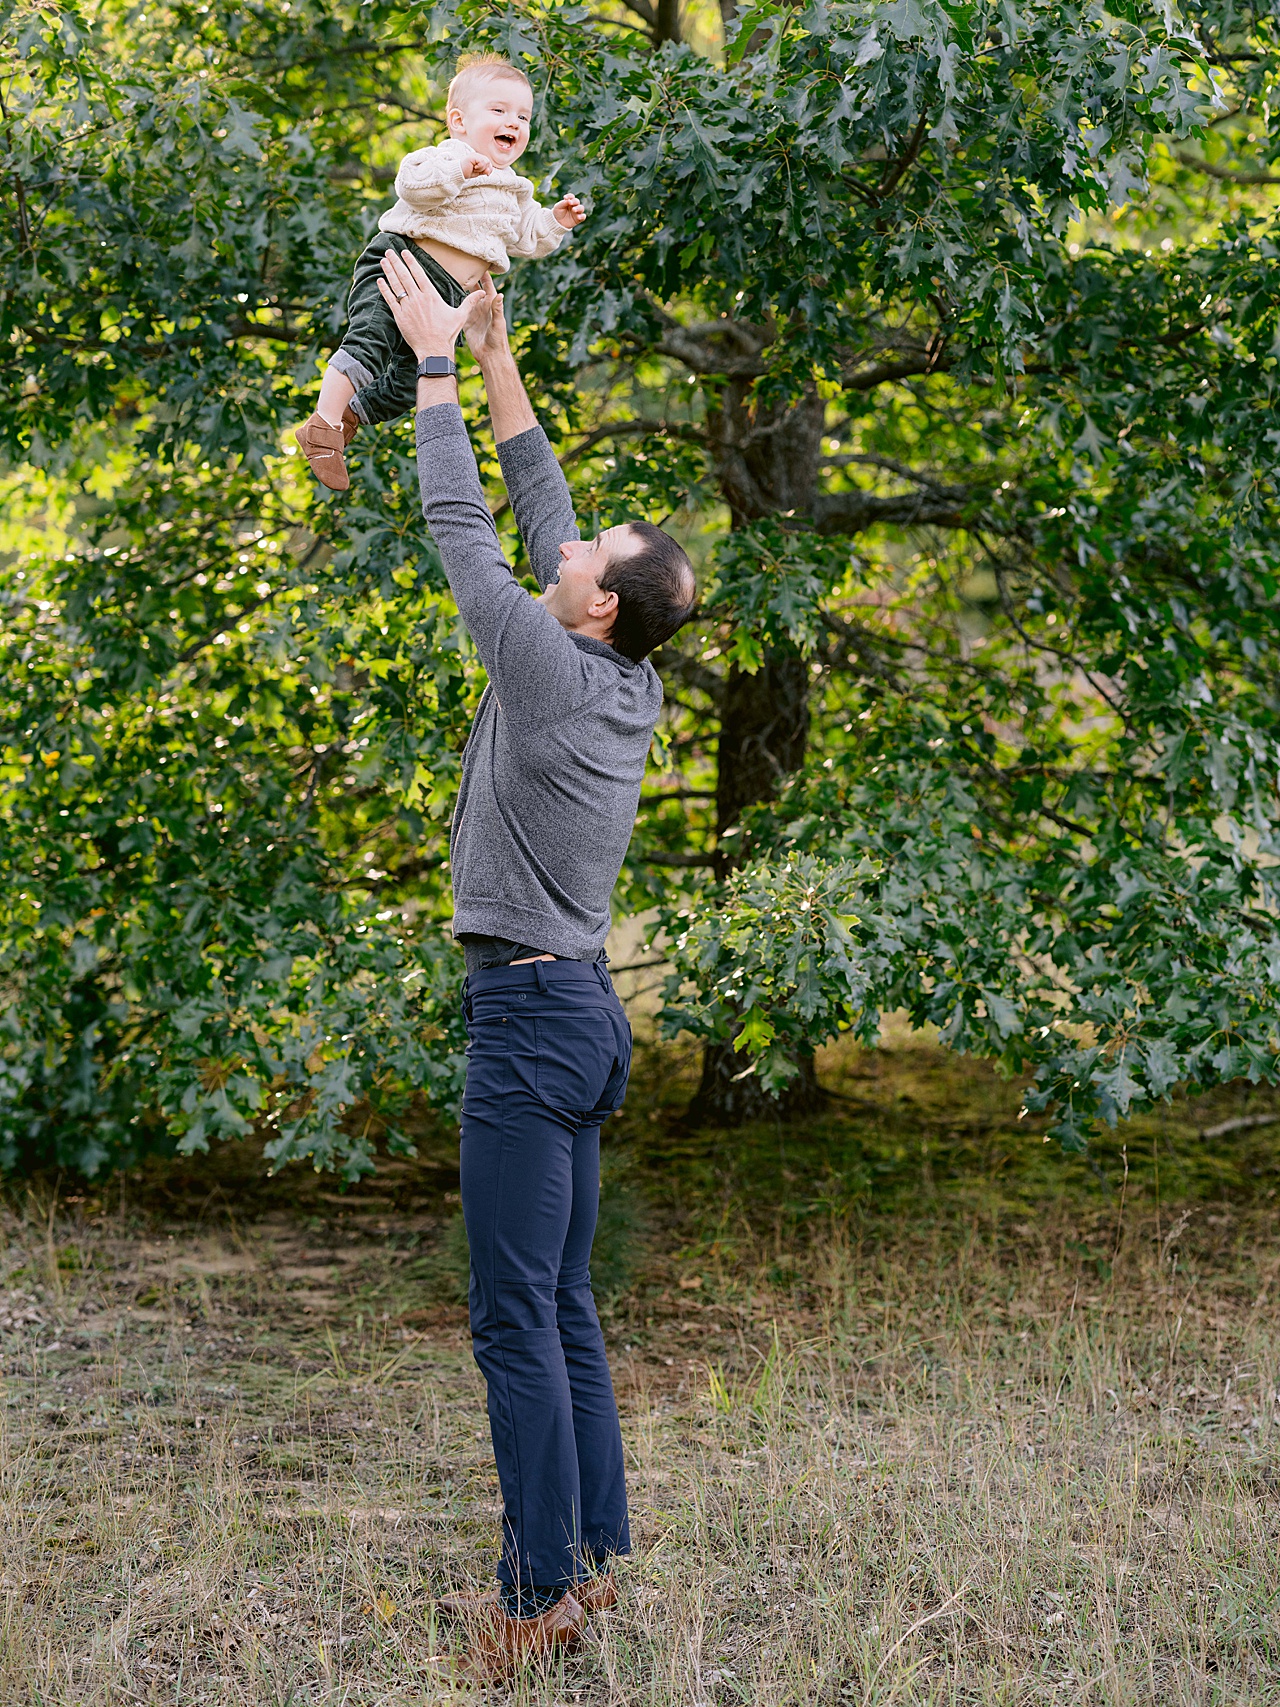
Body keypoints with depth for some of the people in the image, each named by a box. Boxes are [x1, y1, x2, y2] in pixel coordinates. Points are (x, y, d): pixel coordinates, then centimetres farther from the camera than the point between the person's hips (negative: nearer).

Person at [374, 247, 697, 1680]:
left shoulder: (554, 674, -14)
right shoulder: (629, 686, 8)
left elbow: (462, 527, -7)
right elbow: (538, 507, 16)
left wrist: (437, 364, 3)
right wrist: (495, 355, 20)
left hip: (530, 1013, -9)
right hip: (576, 1009, 9)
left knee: (517, 1317, -6)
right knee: (562, 1305, 13)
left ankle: (541, 1597, -3)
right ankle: (598, 1555, 18)